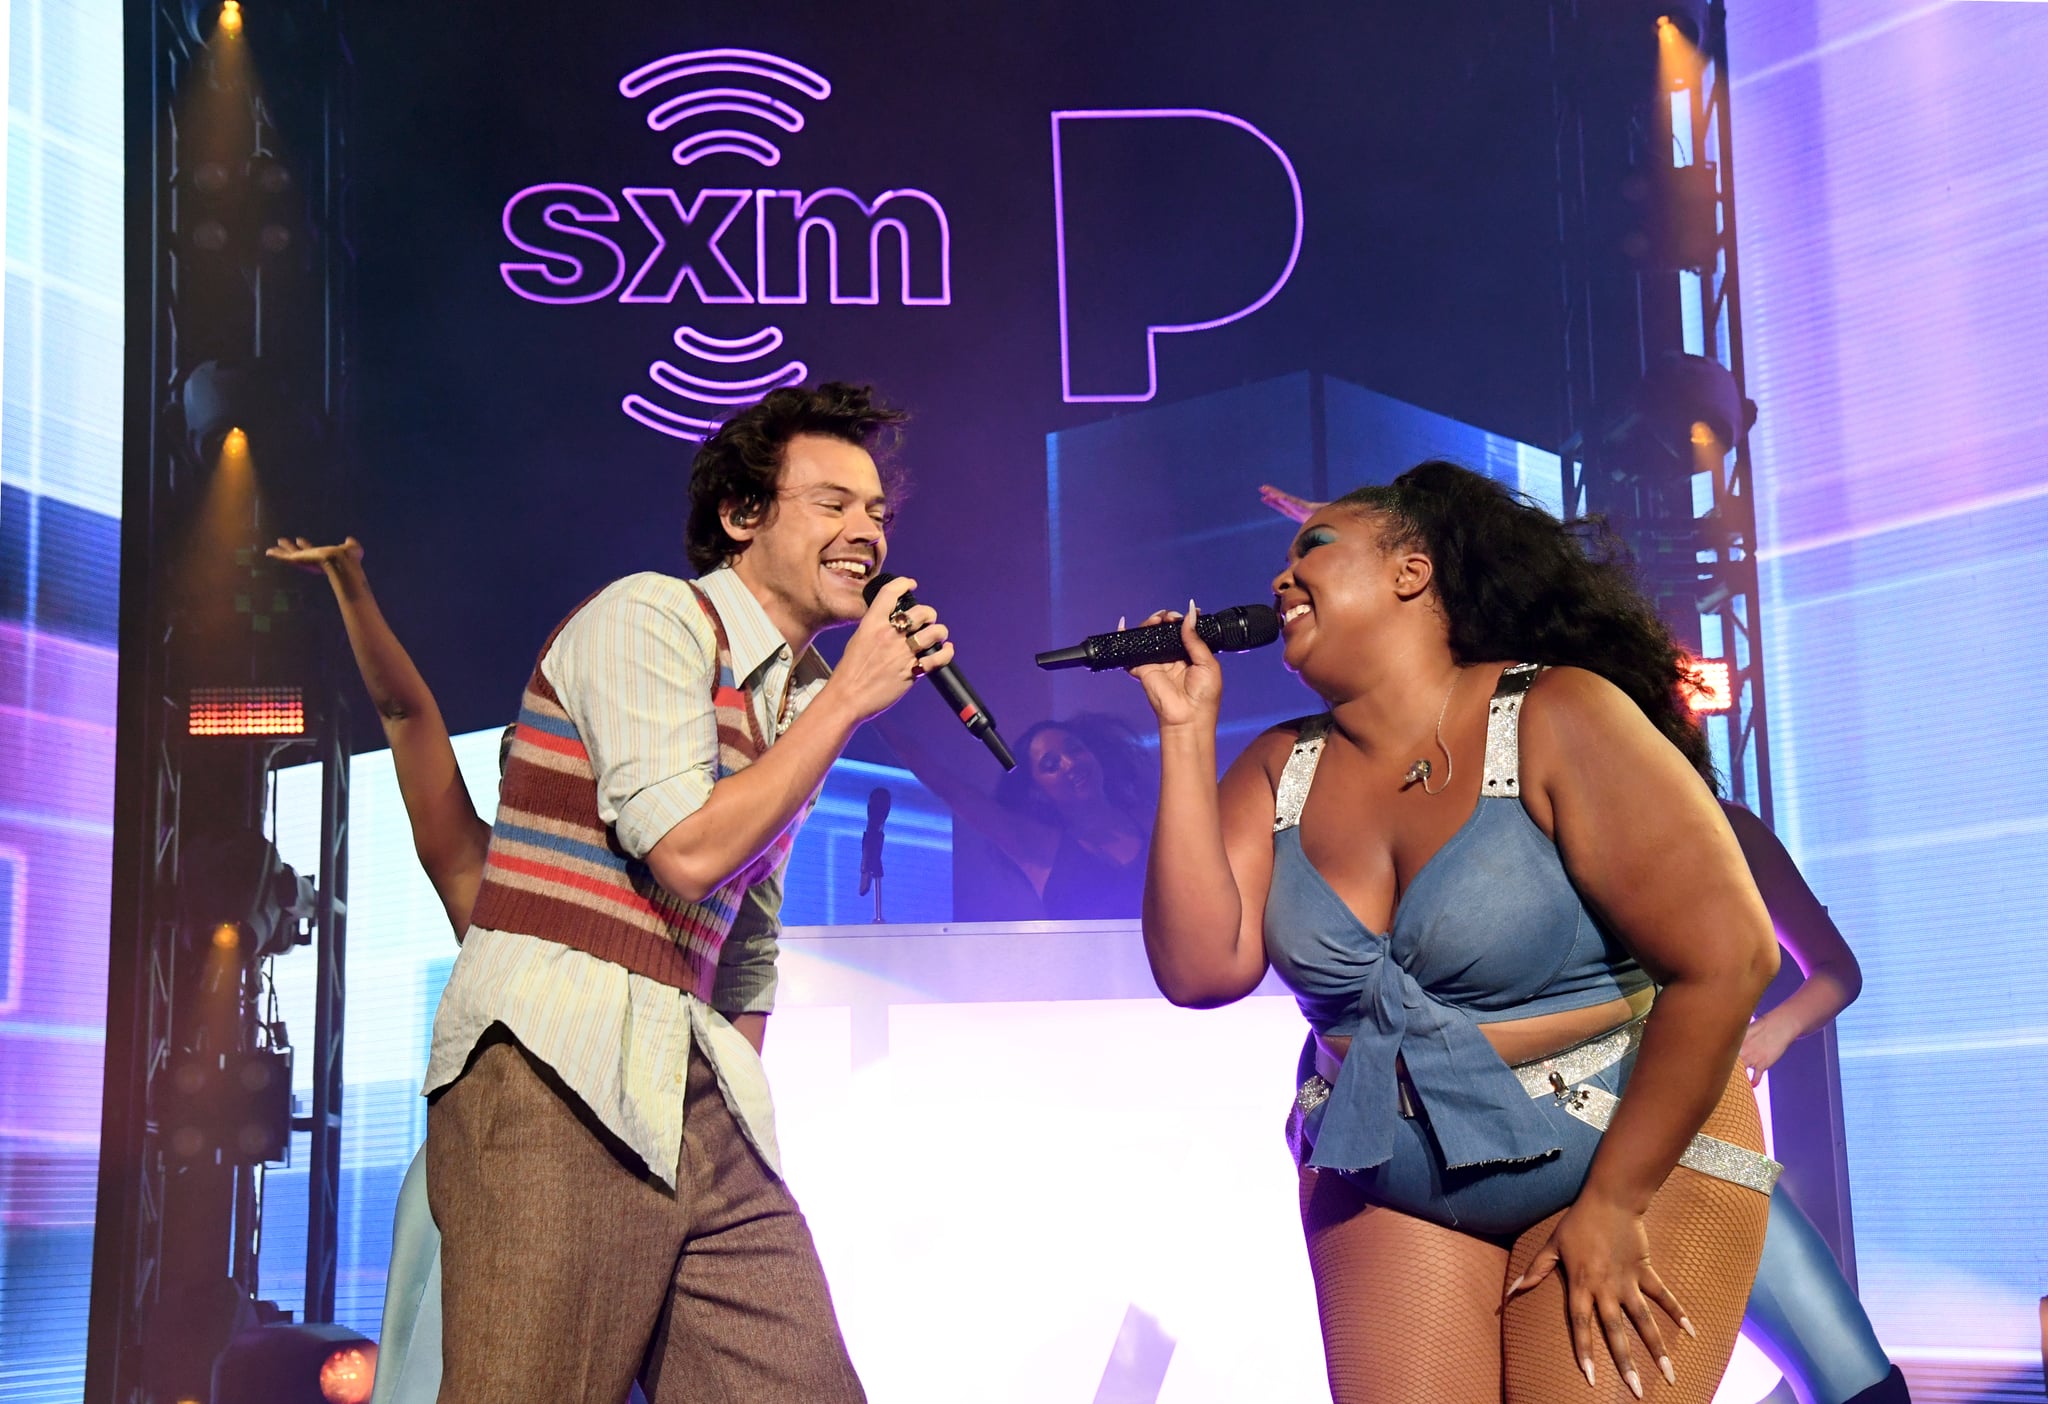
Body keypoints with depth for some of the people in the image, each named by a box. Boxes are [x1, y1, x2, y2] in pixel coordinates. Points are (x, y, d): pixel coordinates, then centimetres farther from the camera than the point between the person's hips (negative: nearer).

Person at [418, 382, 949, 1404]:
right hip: (556, 1067, -8)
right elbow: (687, 852, -15)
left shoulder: (797, 700, 21)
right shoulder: (649, 617, -3)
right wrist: (850, 698, -7)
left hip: (692, 1099, 8)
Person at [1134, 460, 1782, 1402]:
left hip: (1636, 1149, -4)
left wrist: (1613, 1203, -18)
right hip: (1389, 1180, 4)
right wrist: (1188, 727, -9)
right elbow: (1201, 968, -11)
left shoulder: (1554, 722, -15)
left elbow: (1728, 956, -20)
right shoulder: (1280, 772, 2)